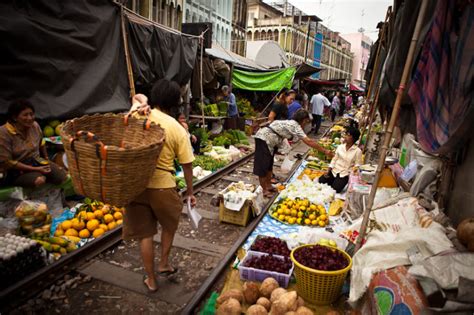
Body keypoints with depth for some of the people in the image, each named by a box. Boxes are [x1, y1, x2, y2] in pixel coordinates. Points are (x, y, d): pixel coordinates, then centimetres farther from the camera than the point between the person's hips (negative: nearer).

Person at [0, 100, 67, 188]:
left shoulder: (35, 126, -4)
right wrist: (35, 169, -21)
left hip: (37, 161, 5)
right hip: (17, 169, -5)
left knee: (63, 177, -17)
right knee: (39, 181, -35)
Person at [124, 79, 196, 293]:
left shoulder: (138, 116, -2)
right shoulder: (178, 129, -9)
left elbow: (138, 97, 20)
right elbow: (187, 164, -6)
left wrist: (140, 104, -3)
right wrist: (190, 191, 6)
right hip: (163, 186, -2)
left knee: (145, 233, 15)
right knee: (170, 225, 28)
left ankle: (151, 280, 30)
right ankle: (164, 264, 38)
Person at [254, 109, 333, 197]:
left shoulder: (292, 123, 12)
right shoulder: (295, 126, -16)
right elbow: (308, 141, -21)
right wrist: (325, 151, -18)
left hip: (267, 139, 10)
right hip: (264, 138, -10)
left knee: (269, 163, 16)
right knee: (263, 165, -2)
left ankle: (268, 186, 27)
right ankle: (264, 190, 5)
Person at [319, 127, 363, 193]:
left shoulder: (357, 151, -8)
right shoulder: (340, 147, 3)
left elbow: (357, 166, -6)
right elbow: (334, 159, 6)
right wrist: (328, 171, -2)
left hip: (345, 174, -4)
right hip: (334, 171, 4)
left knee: (334, 189, -22)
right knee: (321, 181, -14)